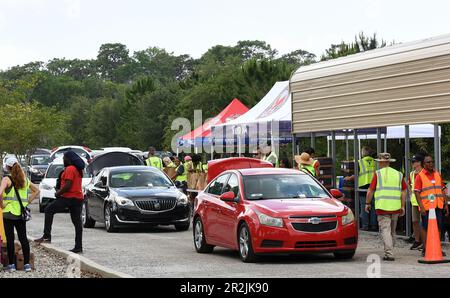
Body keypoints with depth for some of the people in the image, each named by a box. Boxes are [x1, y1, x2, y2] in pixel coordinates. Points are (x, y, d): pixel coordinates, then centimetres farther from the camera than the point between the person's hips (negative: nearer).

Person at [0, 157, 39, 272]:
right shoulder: (24, 179, 9)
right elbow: (36, 191, 17)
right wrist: (27, 202, 13)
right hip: (21, 213, 5)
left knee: (10, 239, 2)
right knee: (23, 238, 6)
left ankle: (11, 264, 5)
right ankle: (27, 264, 5)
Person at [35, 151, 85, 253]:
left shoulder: (70, 169, -13)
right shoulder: (78, 169, 18)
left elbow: (68, 185, -21)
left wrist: (58, 193, -7)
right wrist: (60, 190, 19)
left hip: (69, 198, -9)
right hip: (79, 198, 9)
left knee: (49, 210, -2)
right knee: (77, 222, 8)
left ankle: (47, 236, -8)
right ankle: (79, 247, 7)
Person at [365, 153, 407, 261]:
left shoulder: (378, 174, -1)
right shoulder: (398, 174, 11)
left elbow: (370, 190, -3)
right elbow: (404, 191, 8)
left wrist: (367, 203, 8)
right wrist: (402, 206, 11)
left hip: (382, 206, -4)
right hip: (395, 207, 4)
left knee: (385, 230, -5)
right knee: (392, 231, 17)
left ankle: (389, 254, -15)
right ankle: (390, 251, 26)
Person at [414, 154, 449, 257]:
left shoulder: (437, 174, 13)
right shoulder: (420, 176, -3)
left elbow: (442, 190, 16)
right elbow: (417, 192, -8)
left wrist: (446, 204, 9)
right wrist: (421, 207, -16)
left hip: (438, 206, 5)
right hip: (426, 207, -5)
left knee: (439, 227, 7)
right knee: (425, 227, 0)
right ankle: (425, 249, 7)